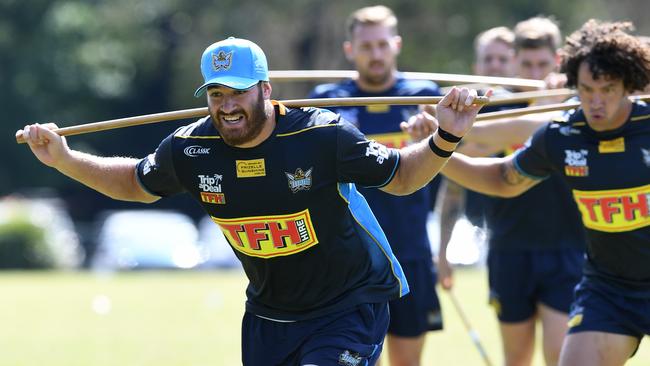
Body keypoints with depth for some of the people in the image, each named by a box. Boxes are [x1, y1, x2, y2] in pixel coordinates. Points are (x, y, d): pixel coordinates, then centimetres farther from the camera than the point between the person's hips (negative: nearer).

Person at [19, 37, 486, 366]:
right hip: (269, 316, 5)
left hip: (351, 306, -5)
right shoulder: (190, 149, -11)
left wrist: (444, 140, -29)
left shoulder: (323, 136, -23)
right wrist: (63, 159, -2)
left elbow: (400, 176, -11)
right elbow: (137, 182, 9)